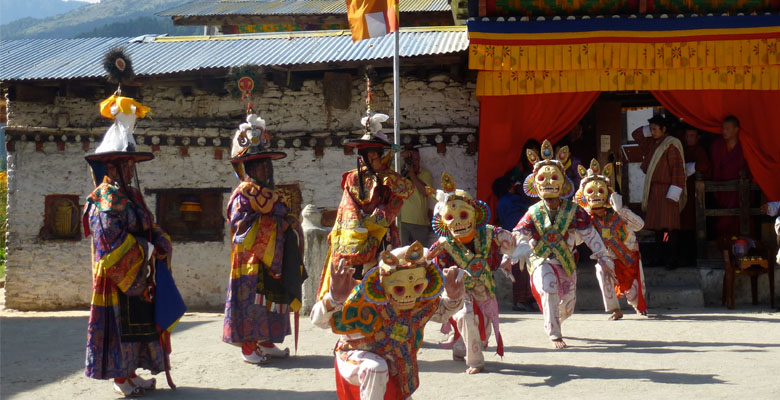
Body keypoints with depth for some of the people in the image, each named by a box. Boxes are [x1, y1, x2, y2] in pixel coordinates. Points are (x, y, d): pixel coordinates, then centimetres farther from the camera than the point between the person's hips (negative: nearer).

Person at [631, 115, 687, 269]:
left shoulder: (671, 144, -9)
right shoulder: (652, 143, 14)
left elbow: (678, 169, -14)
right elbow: (636, 134, 28)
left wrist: (673, 193, -19)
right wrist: (649, 129, 11)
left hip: (667, 191, -8)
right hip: (653, 190, 8)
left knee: (670, 226, -13)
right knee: (658, 226, 8)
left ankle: (673, 258, -14)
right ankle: (661, 256, 12)